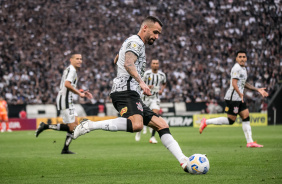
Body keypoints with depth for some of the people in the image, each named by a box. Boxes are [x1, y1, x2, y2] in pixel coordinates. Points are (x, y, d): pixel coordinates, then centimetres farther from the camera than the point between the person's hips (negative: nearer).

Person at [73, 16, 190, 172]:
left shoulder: (135, 43, 30)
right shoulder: (136, 42, -3)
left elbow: (116, 60, 47)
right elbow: (128, 64, -22)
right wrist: (141, 82, -32)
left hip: (132, 96, 11)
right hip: (126, 91, -11)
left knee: (162, 125, 4)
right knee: (136, 125, -35)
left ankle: (184, 162, -2)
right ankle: (89, 125, -29)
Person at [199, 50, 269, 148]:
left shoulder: (243, 69, 19)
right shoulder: (237, 68, -14)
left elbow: (244, 83, 30)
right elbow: (234, 83, -23)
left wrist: (257, 89, 27)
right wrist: (240, 94, -34)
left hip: (239, 98, 10)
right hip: (232, 98, -10)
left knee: (246, 118, 4)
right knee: (230, 120, -7)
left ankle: (250, 142, 4)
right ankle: (206, 122, 2)